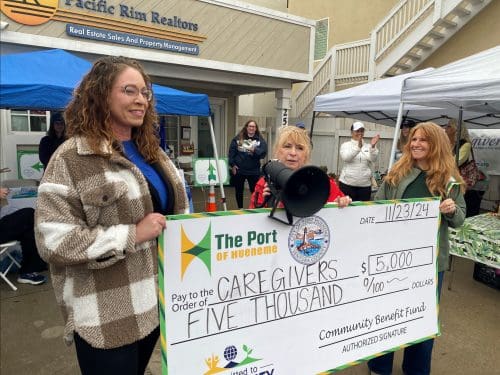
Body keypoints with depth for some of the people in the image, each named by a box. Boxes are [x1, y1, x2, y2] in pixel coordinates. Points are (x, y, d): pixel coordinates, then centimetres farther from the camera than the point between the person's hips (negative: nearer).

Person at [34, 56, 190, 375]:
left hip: (154, 300, 7)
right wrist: (132, 235, -22)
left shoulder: (151, 150, 9)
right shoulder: (71, 159, -14)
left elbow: (175, 206, 20)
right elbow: (53, 240, -20)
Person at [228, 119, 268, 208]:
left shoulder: (260, 139, 1)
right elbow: (231, 152, 2)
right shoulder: (238, 138, 3)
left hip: (254, 171, -1)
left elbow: (263, 153, -10)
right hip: (239, 170, 2)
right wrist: (232, 164, -5)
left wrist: (254, 150, -26)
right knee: (239, 191, 13)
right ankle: (240, 209, 28)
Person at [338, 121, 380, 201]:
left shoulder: (368, 146, 11)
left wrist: (373, 146, -24)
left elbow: (373, 159, -6)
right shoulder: (346, 145, 2)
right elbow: (346, 158, -17)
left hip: (365, 184, 3)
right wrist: (358, 147, -31)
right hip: (348, 183, -3)